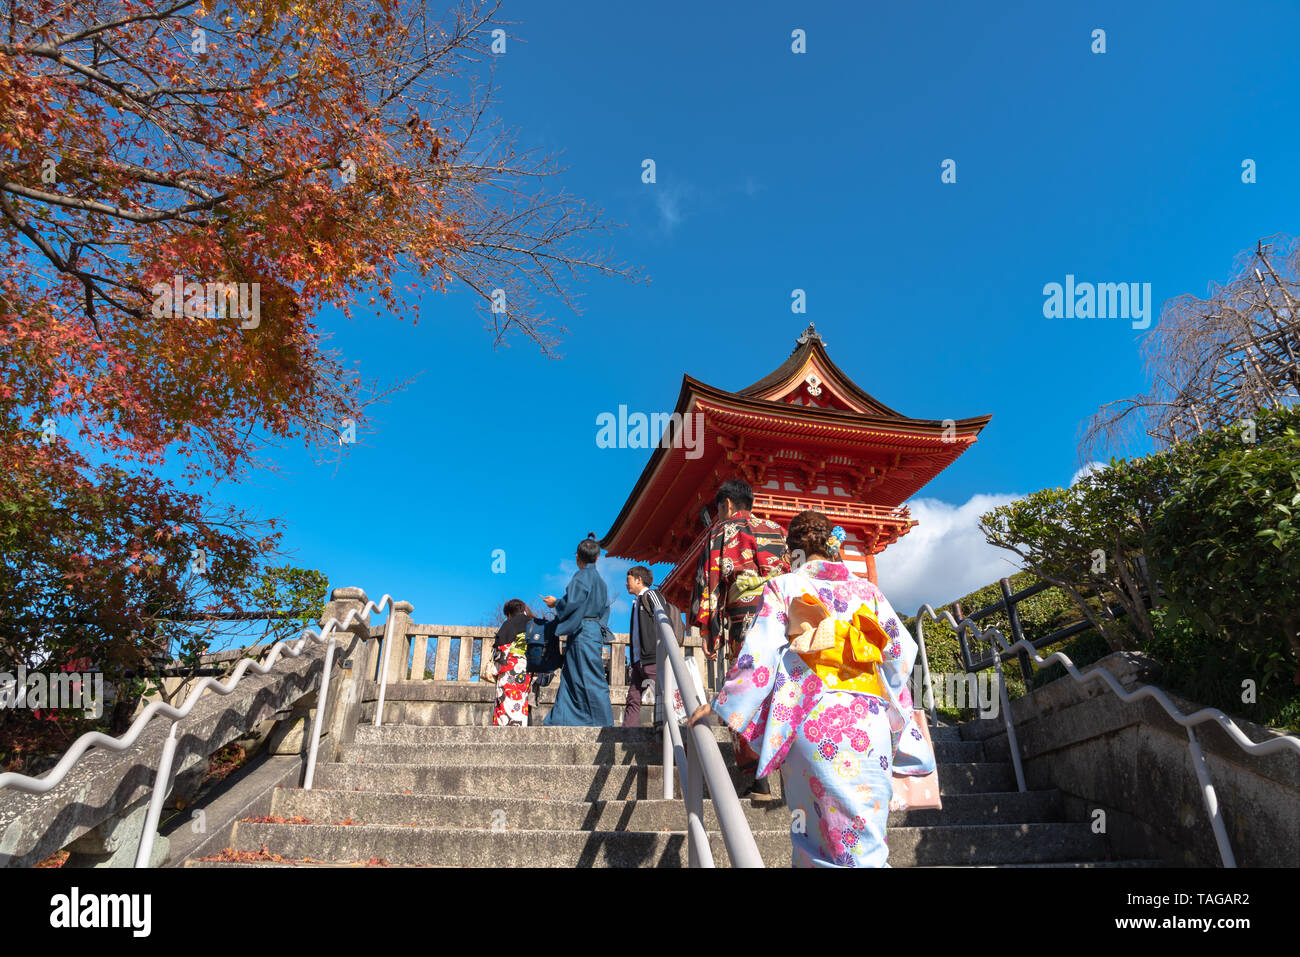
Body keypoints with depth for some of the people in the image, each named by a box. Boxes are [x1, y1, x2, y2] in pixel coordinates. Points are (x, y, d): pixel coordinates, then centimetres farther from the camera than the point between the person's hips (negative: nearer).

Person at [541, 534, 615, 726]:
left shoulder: (581, 577, -11)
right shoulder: (600, 580, 15)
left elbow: (572, 603, -20)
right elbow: (604, 610, 18)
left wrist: (555, 603, -1)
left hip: (583, 634, -9)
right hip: (596, 630, 9)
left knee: (589, 678, -5)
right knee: (570, 676, 12)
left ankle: (604, 722, -2)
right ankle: (562, 719, 14)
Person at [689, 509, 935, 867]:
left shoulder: (783, 586, 6)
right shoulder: (868, 590, 15)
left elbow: (759, 653, -3)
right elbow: (901, 649, 12)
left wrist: (720, 705, 2)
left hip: (811, 717, -3)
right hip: (870, 723, 3)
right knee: (863, 835, 7)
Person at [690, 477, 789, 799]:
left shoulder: (723, 530, 8)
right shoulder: (778, 531, 23)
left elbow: (710, 578, 0)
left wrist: (707, 629, 0)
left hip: (746, 616, -5)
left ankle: (759, 780, -6)